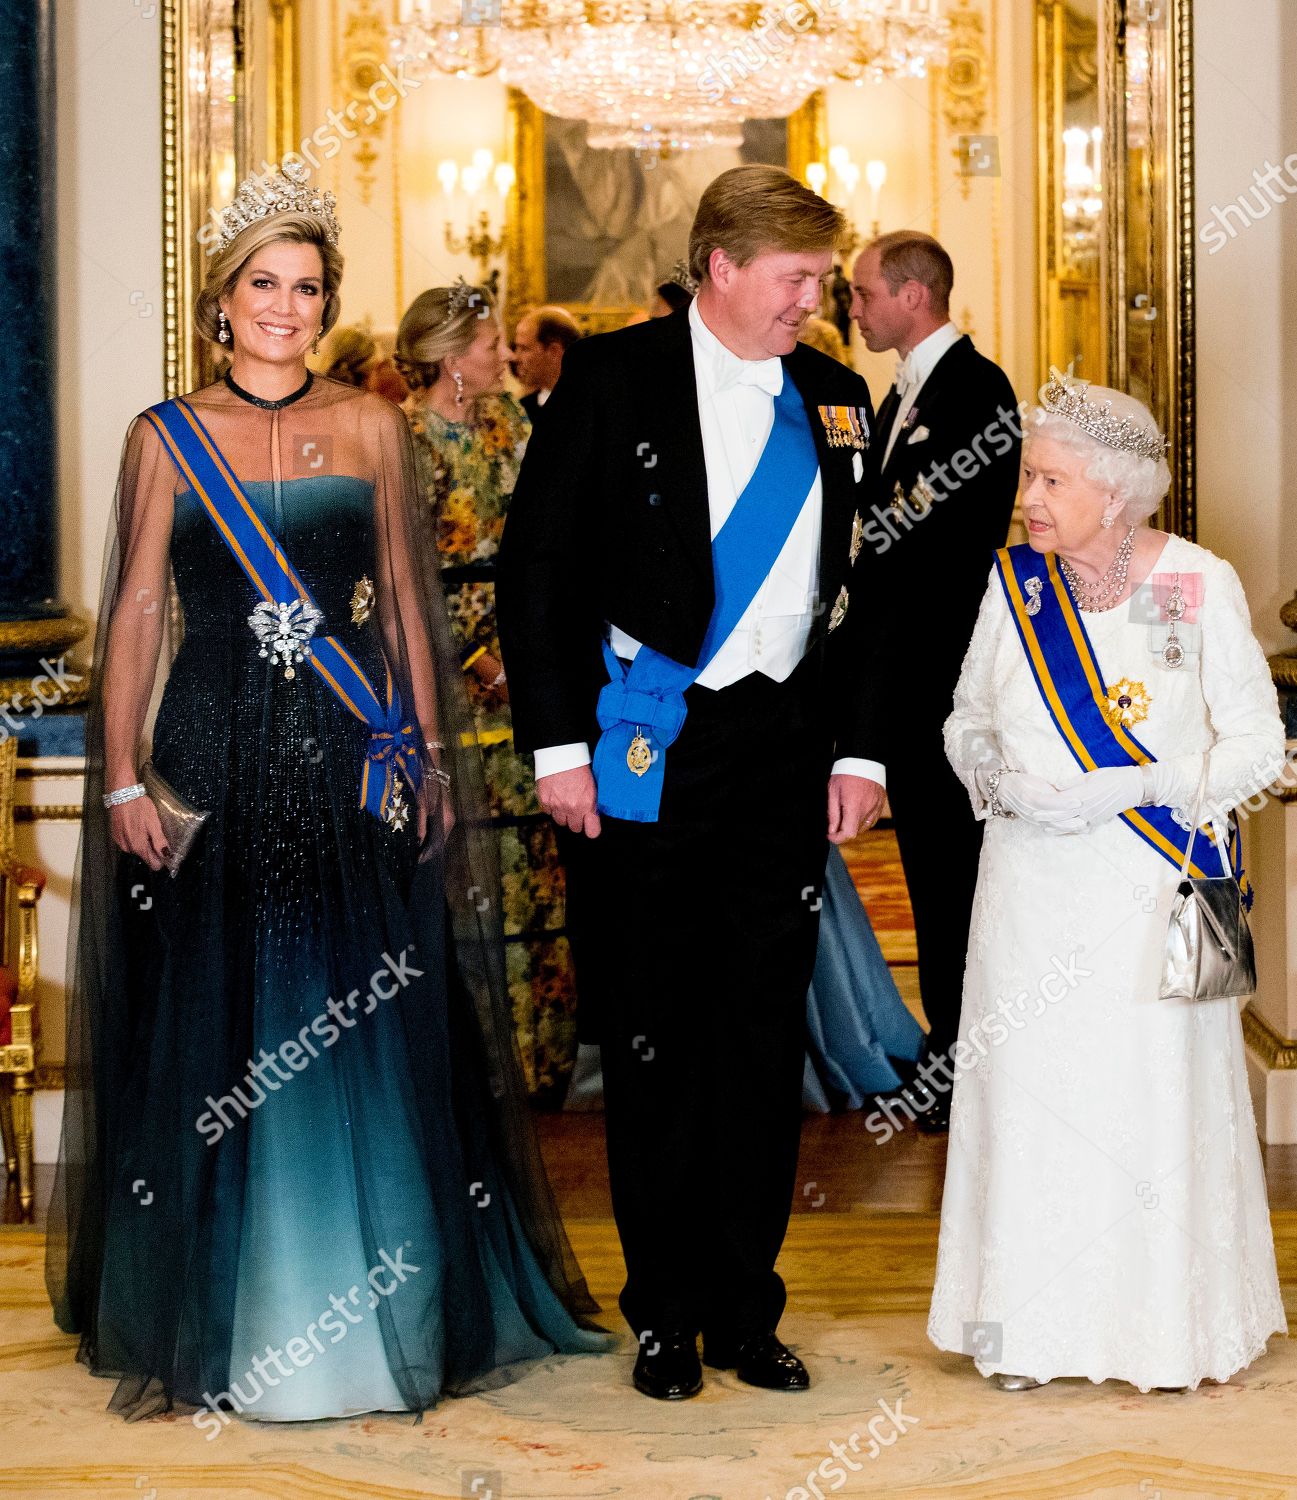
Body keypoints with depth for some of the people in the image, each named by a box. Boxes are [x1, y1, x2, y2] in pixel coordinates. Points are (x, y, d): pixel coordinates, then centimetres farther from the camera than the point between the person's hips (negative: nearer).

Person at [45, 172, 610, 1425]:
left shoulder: (371, 427, 8)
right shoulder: (167, 437, 4)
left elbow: (403, 598, 10)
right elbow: (134, 615, 3)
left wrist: (432, 754, 5)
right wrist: (123, 781, -4)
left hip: (354, 769, 1)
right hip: (213, 767, -1)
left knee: (367, 1041, 3)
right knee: (214, 1037, 4)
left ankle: (376, 1314, 16)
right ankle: (214, 1323, 16)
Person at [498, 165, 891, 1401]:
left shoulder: (835, 398, 9)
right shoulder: (613, 378, -3)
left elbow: (864, 583, 14)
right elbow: (536, 565, -3)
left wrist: (860, 746, 7)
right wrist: (559, 742, -9)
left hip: (785, 747, 4)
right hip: (645, 748, -3)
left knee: (765, 1030, 7)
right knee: (651, 1033, 5)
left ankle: (744, 1307, 19)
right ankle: (665, 1311, 17)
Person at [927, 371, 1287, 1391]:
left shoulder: (1200, 585, -7)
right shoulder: (1014, 582, 3)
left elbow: (1257, 746, -5)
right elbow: (967, 719, 15)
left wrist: (1132, 788, -16)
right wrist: (1002, 782, -7)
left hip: (1156, 888, -3)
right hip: (1033, 891, 3)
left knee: (1155, 1091, 0)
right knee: (1030, 1086, 4)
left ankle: (1165, 1327, 15)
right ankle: (1035, 1326, 16)